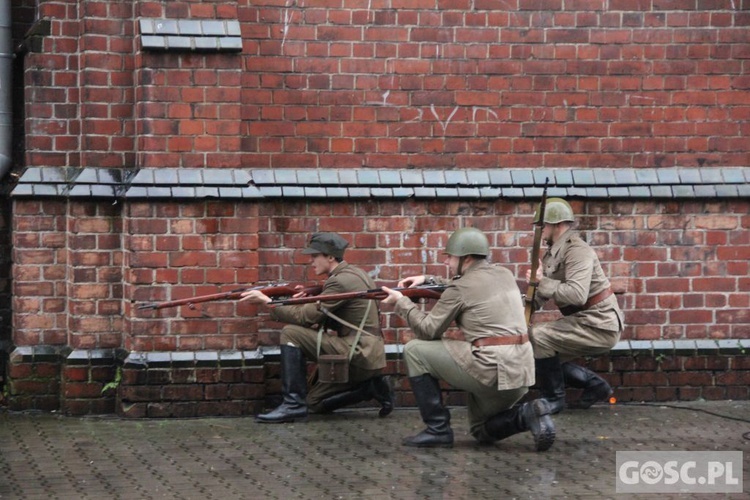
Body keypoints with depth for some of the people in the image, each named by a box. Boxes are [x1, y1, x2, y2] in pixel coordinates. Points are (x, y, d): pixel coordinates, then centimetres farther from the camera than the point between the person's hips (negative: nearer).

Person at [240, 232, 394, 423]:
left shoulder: (340, 281, -15)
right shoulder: (353, 273, 15)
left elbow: (306, 317, -15)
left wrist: (267, 301, -10)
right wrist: (303, 304, 5)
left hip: (358, 354, -10)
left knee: (291, 333, -12)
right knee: (316, 402, 18)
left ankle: (293, 404, -11)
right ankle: (373, 387, 9)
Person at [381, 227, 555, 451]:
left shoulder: (460, 287, -6)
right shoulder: (504, 275, 16)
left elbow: (428, 330, 0)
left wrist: (401, 302, 12)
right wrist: (428, 280, 26)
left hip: (490, 371, -8)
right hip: (521, 373, 8)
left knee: (414, 350, 4)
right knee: (482, 432, 28)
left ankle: (438, 429, 4)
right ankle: (527, 415, 0)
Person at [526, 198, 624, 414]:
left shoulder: (577, 251, -19)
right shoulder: (554, 252, 10)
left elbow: (577, 295, -34)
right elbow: (540, 296, 15)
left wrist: (542, 281, -28)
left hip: (599, 326, -10)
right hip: (585, 323, 10)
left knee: (538, 336, -21)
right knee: (541, 357, 14)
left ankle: (553, 399, -6)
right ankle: (594, 385, 19)